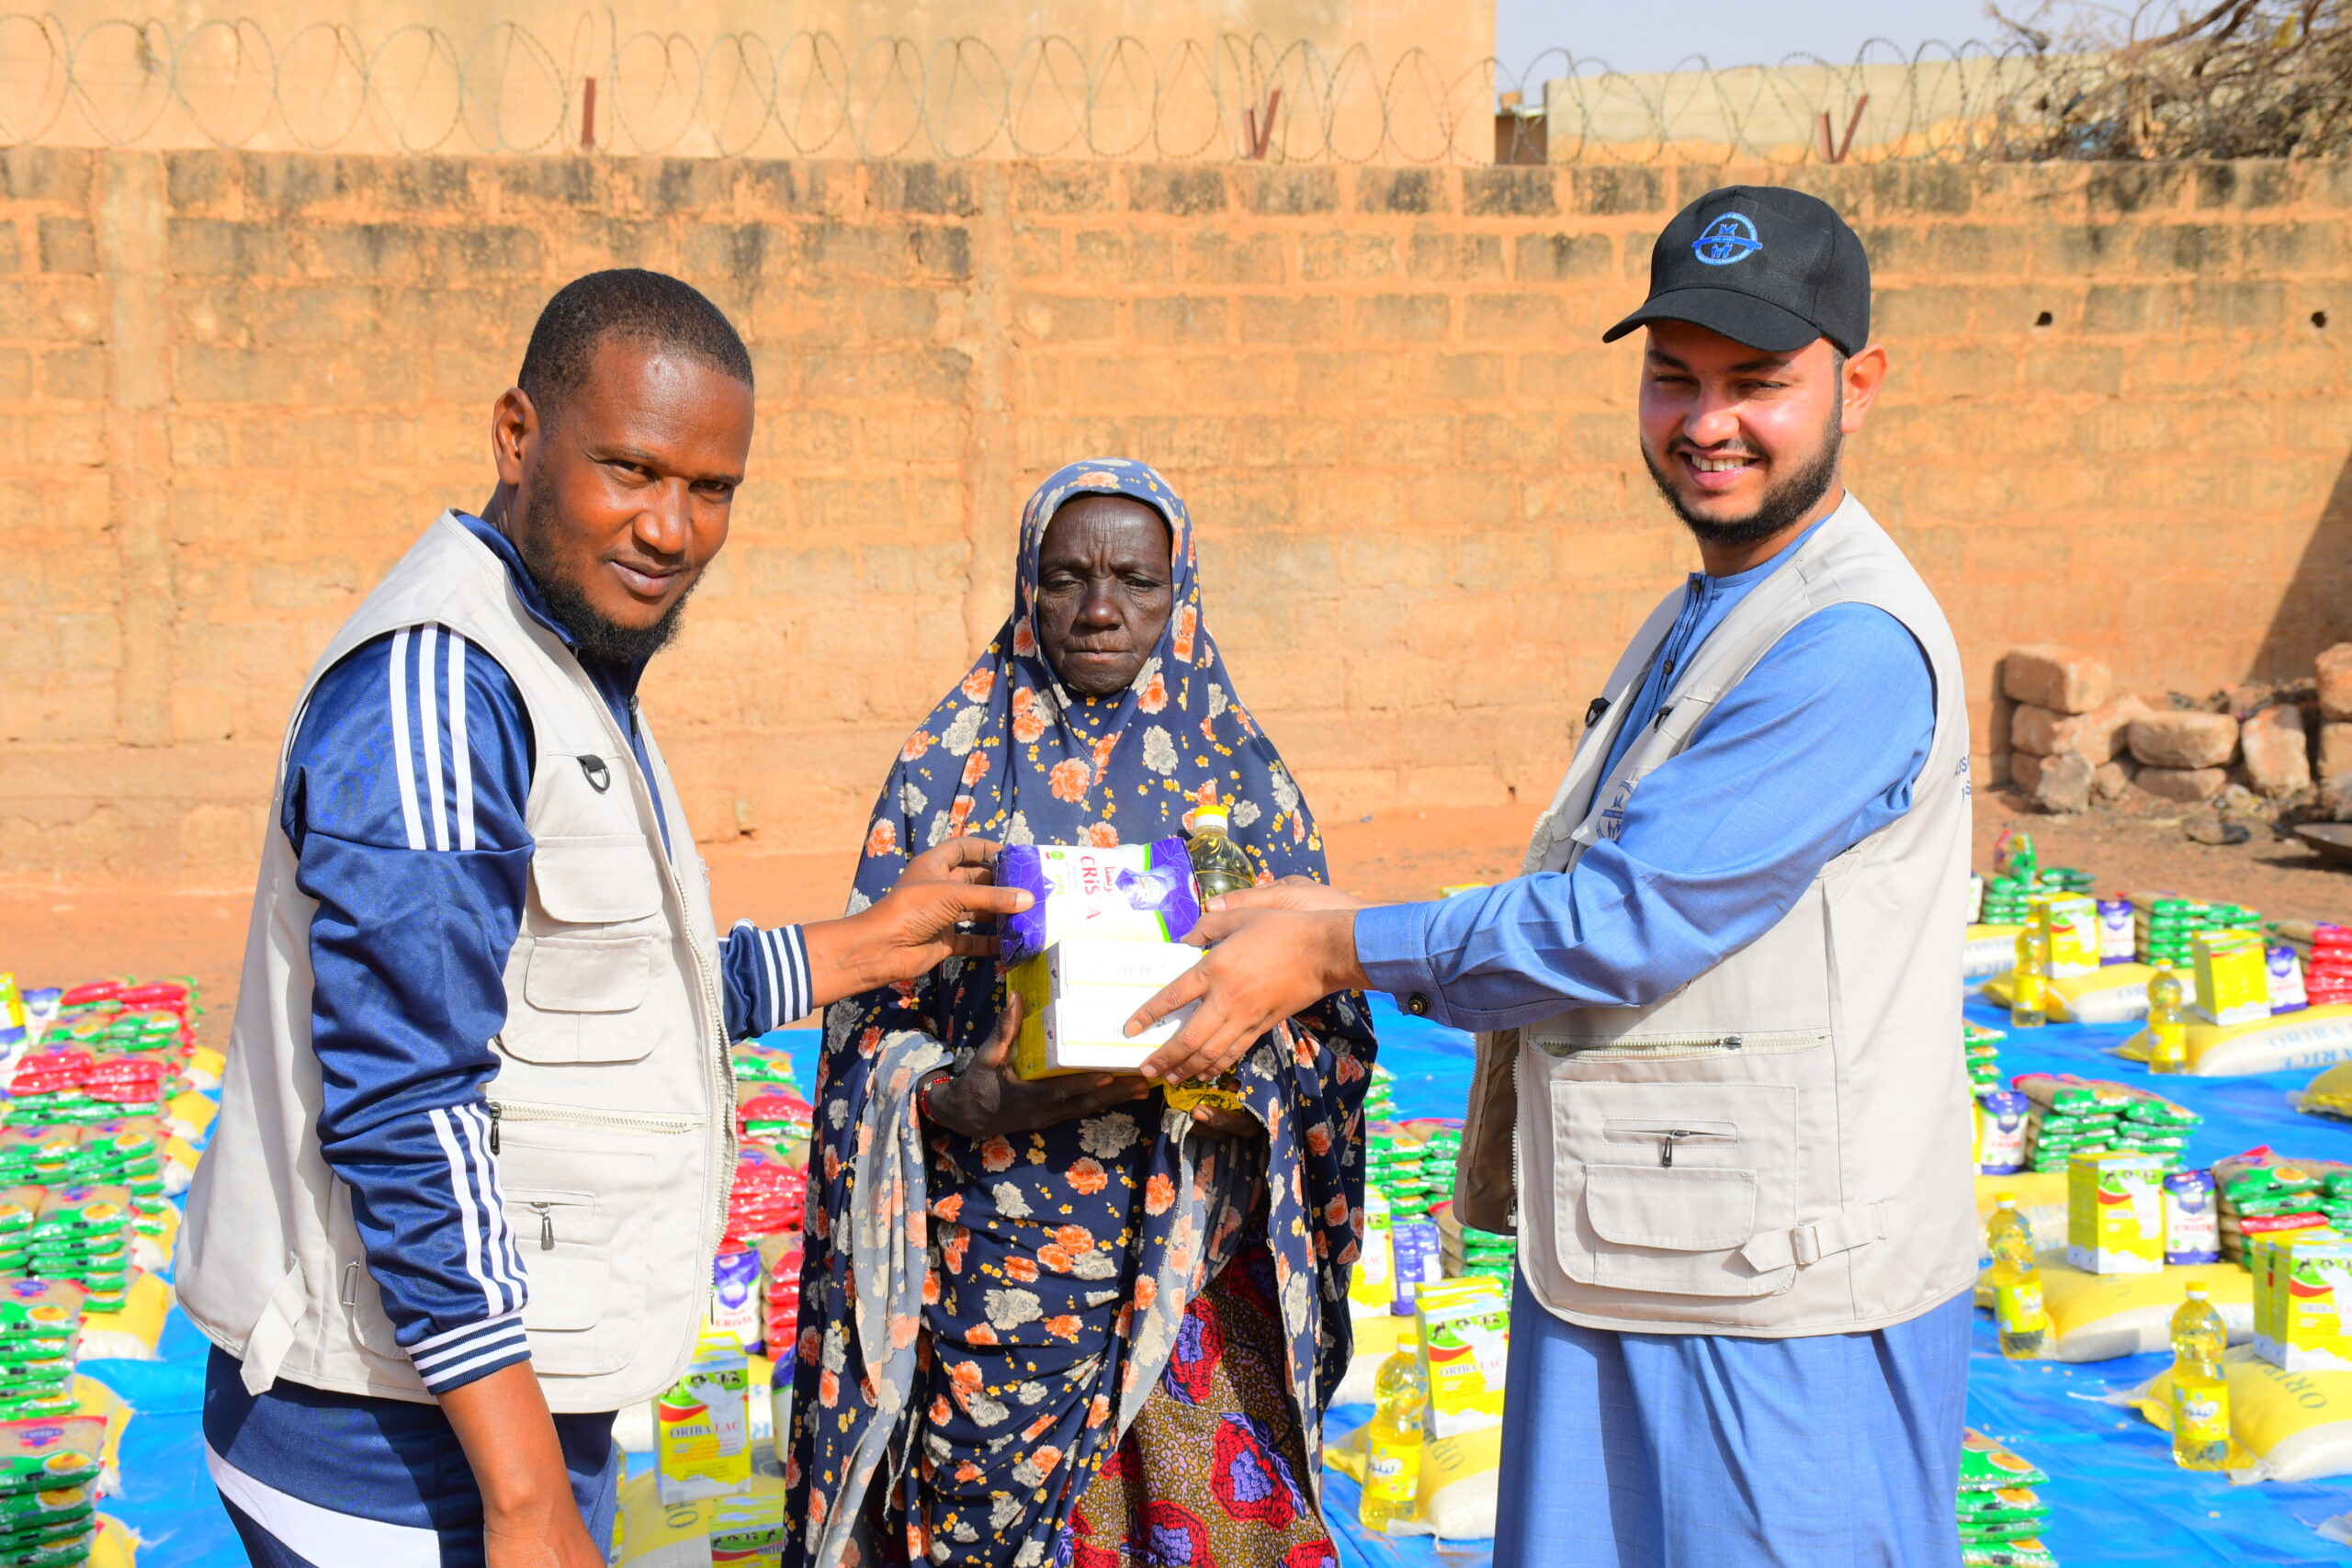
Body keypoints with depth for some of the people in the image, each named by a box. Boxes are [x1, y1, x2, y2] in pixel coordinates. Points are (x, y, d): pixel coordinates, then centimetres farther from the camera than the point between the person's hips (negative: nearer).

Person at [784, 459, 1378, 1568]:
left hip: (1183, 1253, 0)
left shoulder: (1240, 775, 5)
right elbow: (869, 1014, 3)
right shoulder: (950, 767, 4)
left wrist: (1237, 1079, -15)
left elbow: (1322, 1022, 5)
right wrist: (954, 1099, -16)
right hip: (985, 1257, 0)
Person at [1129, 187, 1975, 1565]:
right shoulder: (1688, 626, 15)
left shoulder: (1857, 647, -17)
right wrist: (1333, 924, 8)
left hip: (1790, 1312, -9)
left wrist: (1334, 950, -12)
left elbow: (1625, 925, -21)